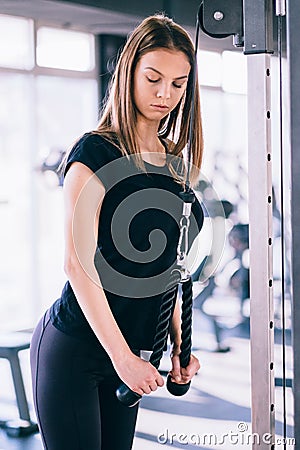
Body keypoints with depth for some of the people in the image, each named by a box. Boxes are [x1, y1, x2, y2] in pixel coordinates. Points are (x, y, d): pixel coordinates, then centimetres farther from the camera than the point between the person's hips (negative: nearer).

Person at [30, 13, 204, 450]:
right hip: (73, 350, -7)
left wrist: (178, 346, 10)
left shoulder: (174, 162, 12)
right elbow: (78, 264, -16)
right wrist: (122, 356, -19)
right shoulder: (96, 152, -10)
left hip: (123, 354, 7)